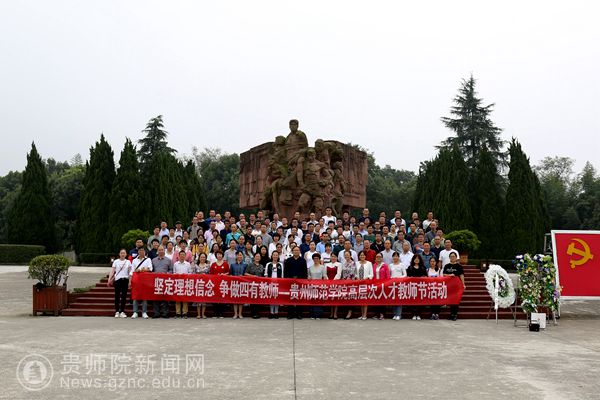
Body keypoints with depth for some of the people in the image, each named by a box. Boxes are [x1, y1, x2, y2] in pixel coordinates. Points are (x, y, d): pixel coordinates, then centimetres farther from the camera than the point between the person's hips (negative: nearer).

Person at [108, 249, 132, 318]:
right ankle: (117, 311, 6)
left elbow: (130, 272, 6)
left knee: (124, 296, 2)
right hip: (117, 279, -1)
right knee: (117, 295, 0)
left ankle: (122, 311, 8)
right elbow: (112, 271, 1)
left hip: (125, 279, 1)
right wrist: (109, 279, -9)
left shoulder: (128, 262, 8)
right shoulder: (116, 261, 5)